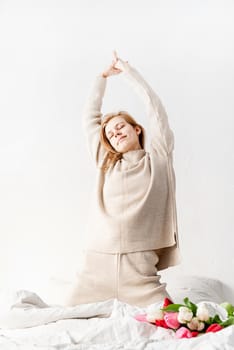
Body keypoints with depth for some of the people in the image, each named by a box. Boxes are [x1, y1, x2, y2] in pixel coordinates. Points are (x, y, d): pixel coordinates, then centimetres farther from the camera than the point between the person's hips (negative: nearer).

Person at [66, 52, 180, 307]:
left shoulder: (158, 159, 10)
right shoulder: (105, 163, 19)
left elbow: (154, 107, 9)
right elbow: (90, 118, 25)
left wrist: (127, 70, 19)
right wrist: (103, 77, 32)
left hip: (139, 268, -3)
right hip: (97, 265, 3)